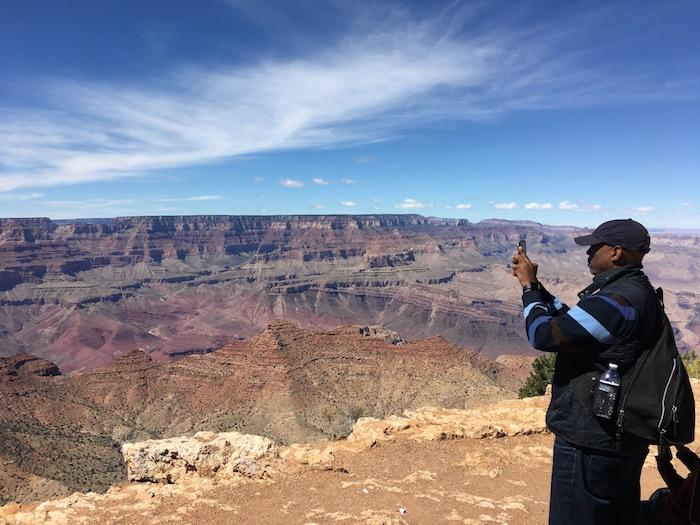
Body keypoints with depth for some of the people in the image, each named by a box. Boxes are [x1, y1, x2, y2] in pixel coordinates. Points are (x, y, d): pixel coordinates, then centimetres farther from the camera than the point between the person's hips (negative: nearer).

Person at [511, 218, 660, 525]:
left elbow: (544, 335, -24)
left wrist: (528, 286, -10)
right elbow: (568, 321, 14)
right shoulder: (635, 292, 7)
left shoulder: (617, 301, -27)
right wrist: (534, 284, 7)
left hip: (590, 445, -10)